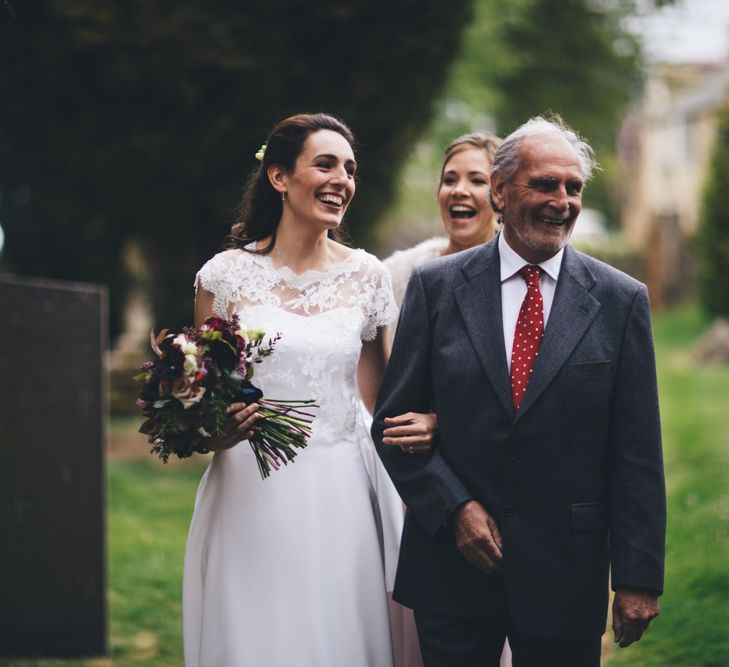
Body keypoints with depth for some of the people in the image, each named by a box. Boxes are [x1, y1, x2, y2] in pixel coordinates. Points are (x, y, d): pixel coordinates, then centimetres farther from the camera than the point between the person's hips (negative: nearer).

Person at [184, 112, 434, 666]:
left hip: (338, 498, 2)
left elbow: (376, 395, 12)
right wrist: (214, 429, -13)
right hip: (249, 495, -1)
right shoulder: (227, 273, -1)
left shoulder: (366, 276, 5)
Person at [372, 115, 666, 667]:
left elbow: (637, 454, -2)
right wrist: (455, 507, -10)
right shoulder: (437, 286, 1)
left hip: (566, 574, 0)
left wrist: (639, 578, -5)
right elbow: (393, 420, 2)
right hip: (451, 563, 1)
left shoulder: (620, 301, 0)